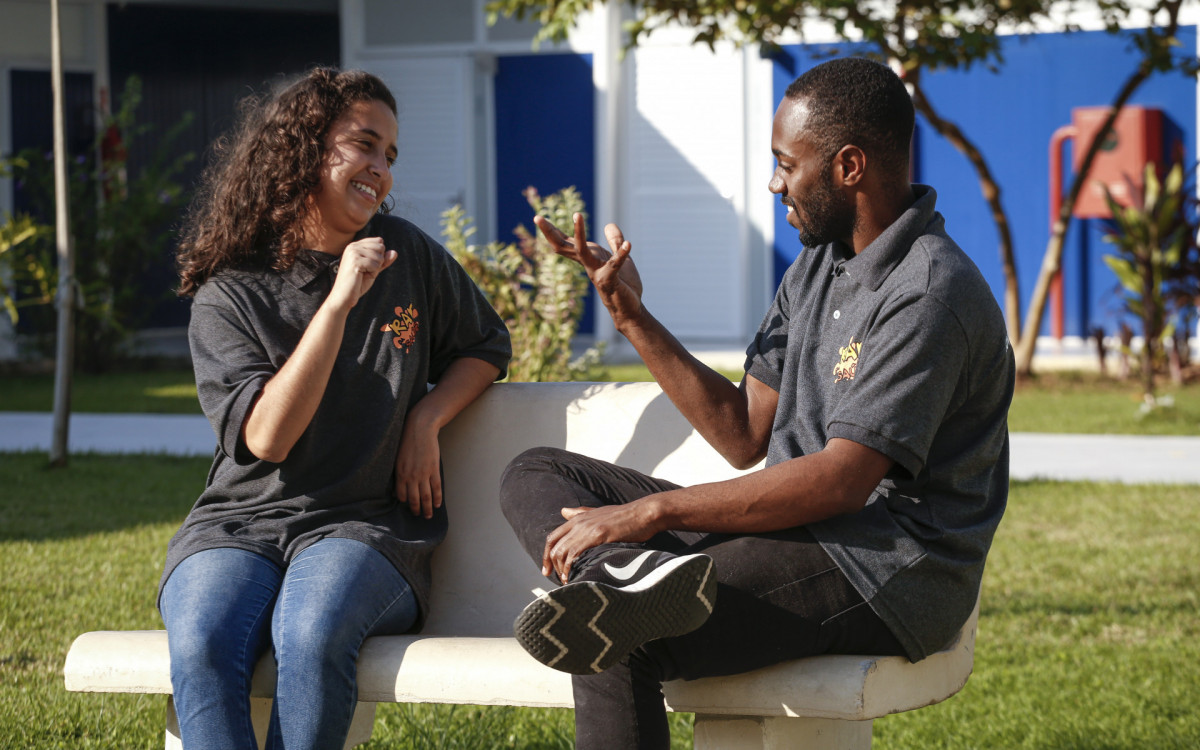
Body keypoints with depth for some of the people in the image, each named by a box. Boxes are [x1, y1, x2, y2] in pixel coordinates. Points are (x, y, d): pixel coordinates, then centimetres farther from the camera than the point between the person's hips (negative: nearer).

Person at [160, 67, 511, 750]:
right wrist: (340, 301, -15)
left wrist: (427, 419, 4)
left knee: (311, 633, -35)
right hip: (242, 522, 0)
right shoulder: (228, 294, 1)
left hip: (364, 524, 1)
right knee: (202, 644, -34)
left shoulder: (409, 255, 10)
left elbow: (488, 345, 25)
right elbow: (267, 436, -11)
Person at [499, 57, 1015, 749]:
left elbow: (841, 480, -24)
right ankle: (634, 575, -34)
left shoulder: (930, 296, -17)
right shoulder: (819, 266, 14)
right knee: (536, 476, -4)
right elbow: (745, 434, 13)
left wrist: (650, 511, -24)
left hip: (884, 575, -10)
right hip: (800, 529, 10)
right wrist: (632, 315, 6)